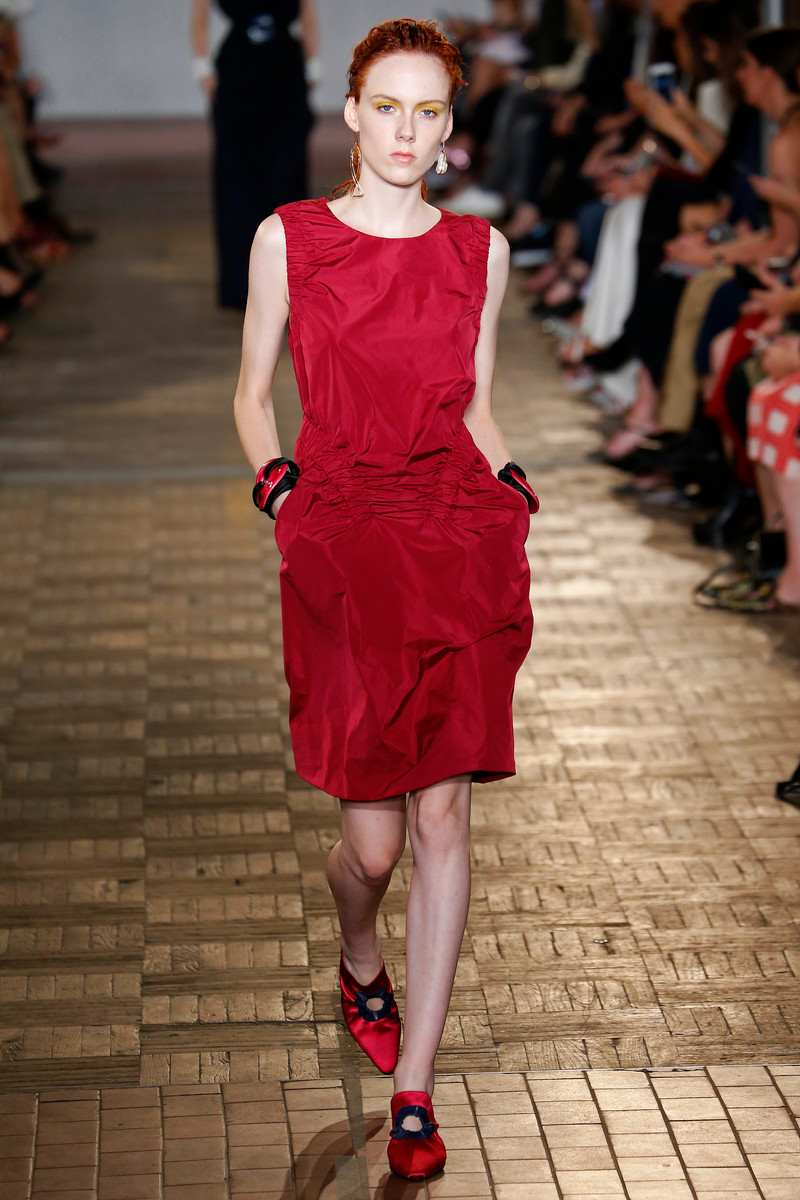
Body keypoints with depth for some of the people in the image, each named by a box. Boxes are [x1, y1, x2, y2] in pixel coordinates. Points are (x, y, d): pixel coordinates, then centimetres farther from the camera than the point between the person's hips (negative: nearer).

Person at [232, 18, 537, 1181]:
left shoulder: (480, 249, 11)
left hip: (460, 538, 2)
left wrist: (509, 490, 3)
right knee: (374, 837, -2)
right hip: (342, 540, -2)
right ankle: (361, 967, 35)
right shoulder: (289, 238, 5)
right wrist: (278, 486, -4)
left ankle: (413, 1092, 5)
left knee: (443, 814, -4)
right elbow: (253, 396, 13)